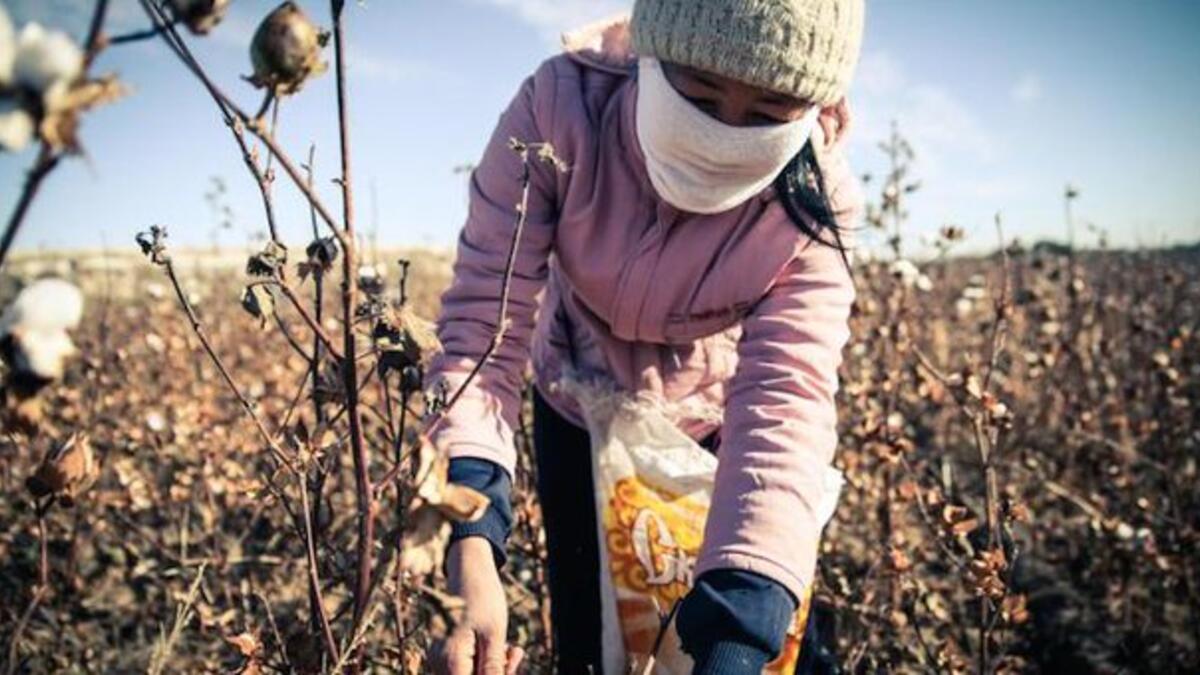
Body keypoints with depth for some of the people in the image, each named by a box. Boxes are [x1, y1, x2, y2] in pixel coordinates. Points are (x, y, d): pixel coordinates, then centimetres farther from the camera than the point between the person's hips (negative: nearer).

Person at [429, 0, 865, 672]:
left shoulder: (811, 207, -29)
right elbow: (484, 318, -33)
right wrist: (470, 545, -46)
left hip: (713, 420, 0)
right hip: (580, 404, 0)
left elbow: (787, 403, -39)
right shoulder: (560, 106, -32)